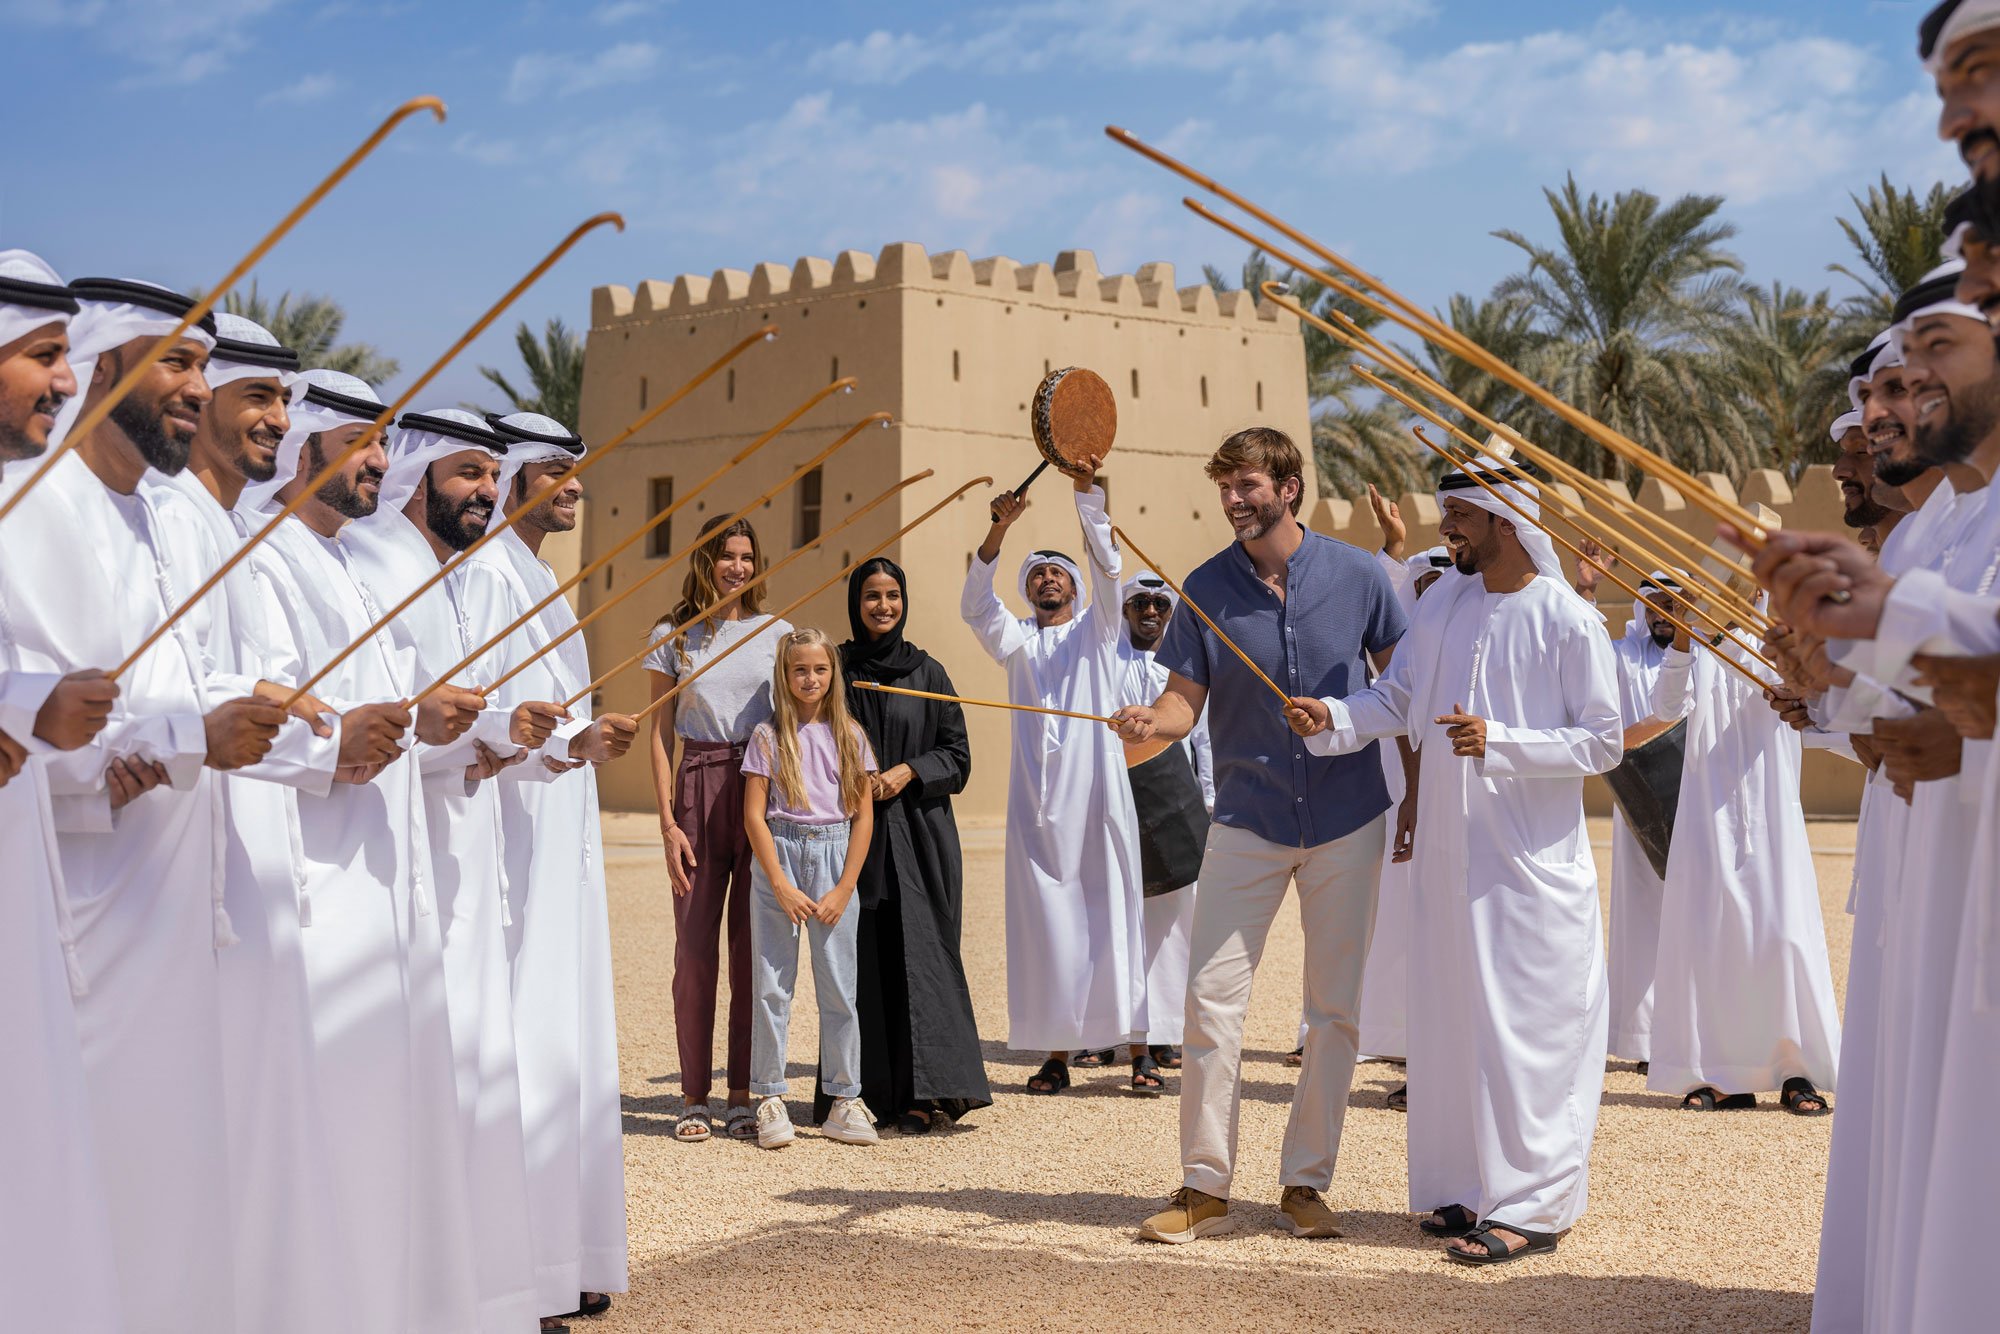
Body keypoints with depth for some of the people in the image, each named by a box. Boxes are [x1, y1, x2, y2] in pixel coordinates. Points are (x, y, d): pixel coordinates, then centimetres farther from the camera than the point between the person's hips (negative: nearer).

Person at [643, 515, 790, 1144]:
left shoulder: (777, 633, 8)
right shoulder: (673, 637, 7)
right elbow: (660, 734, 6)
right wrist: (668, 821, -3)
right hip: (698, 789, 0)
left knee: (753, 945, 1)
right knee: (695, 944, -2)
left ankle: (745, 1097, 9)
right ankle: (694, 1099, 6)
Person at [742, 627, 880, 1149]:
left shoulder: (849, 735, 6)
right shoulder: (768, 736, 2)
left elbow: (864, 816, 4)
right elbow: (754, 815, -2)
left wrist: (843, 889, -5)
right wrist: (781, 886, -10)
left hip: (835, 857, 1)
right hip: (778, 856, -1)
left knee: (838, 985, 2)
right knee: (773, 984, 1)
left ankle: (844, 1102, 10)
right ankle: (770, 1100, 9)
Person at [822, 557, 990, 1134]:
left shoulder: (927, 671, 7)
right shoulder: (836, 669, 7)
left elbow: (957, 755, 6)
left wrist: (908, 770, -10)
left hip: (917, 832, 0)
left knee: (917, 952, -7)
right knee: (860, 961, -1)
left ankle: (922, 1092, -7)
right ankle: (867, 1091, 5)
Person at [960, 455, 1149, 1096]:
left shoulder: (1096, 630, 13)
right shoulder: (1016, 638, 16)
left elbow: (1106, 566, -2)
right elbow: (974, 602, -2)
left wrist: (1087, 489, -15)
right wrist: (1000, 529, -16)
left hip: (1097, 789, -1)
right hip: (1037, 798, 1)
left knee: (1114, 914, -3)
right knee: (1047, 922, 0)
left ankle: (1137, 1047, -2)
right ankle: (1057, 1053, 3)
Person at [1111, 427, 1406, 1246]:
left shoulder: (1356, 576, -3)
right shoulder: (1207, 588, 0)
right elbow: (1187, 700, -2)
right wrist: (1150, 721, -25)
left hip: (1349, 818, 0)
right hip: (1248, 817, 0)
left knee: (1336, 1007, 4)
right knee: (1212, 995, -5)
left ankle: (1306, 1182, 16)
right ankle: (1205, 1186, 3)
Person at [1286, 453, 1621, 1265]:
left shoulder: (1568, 621, -10)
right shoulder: (1444, 604, 8)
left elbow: (1602, 743, -10)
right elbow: (1396, 699, 12)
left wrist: (1498, 742, -20)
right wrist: (1333, 718, -7)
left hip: (1533, 862, -6)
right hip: (1449, 854, 7)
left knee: (1529, 1028, -4)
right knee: (1450, 1023, 12)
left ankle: (1533, 1206, 3)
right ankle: (1473, 1187, 23)